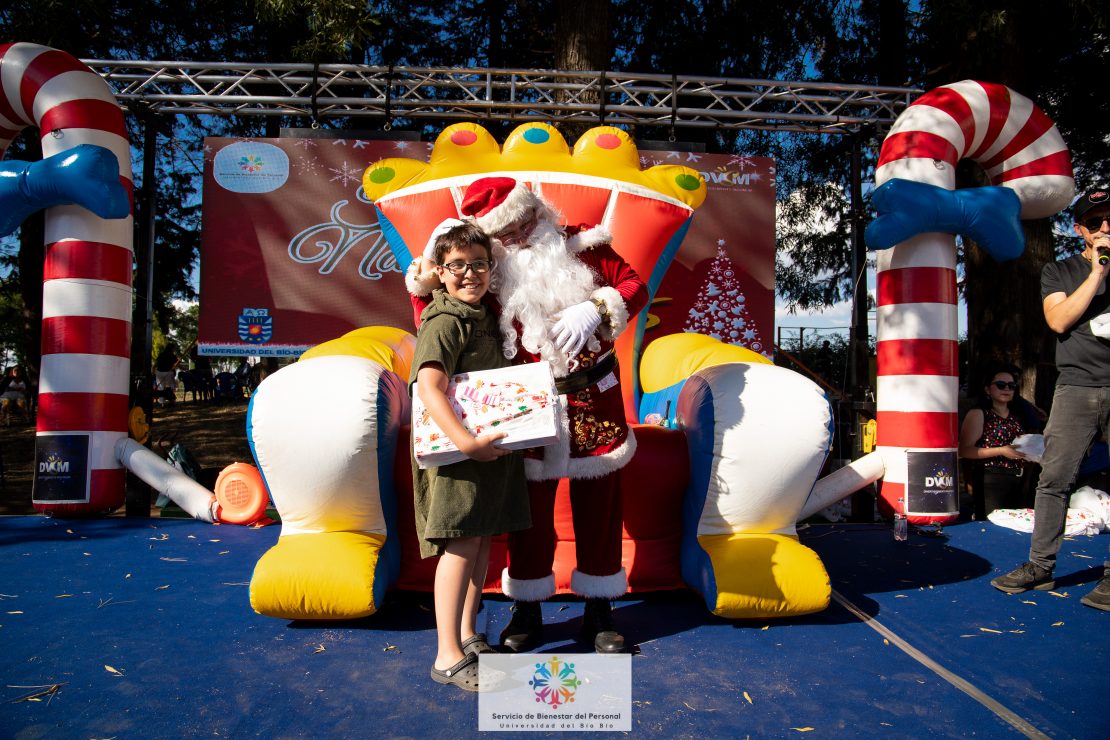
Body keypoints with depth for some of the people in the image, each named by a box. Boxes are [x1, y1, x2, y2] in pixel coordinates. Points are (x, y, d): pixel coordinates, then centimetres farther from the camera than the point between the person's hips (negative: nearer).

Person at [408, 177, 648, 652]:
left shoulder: (582, 245, -1)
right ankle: (526, 612, 28)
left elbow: (635, 287, 0)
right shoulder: (491, 273, -3)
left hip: (595, 400, 1)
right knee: (530, 510, 9)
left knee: (598, 506, 9)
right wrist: (423, 288, -14)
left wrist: (595, 310, -18)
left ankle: (599, 613, 26)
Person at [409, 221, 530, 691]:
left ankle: (468, 634, 27)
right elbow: (428, 387, -26)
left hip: (494, 445, 8)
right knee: (462, 543, -7)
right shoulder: (445, 322, -14)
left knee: (483, 538, 13)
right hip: (457, 446, -8)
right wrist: (465, 440, -35)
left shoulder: (488, 316, 12)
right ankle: (448, 656, 1)